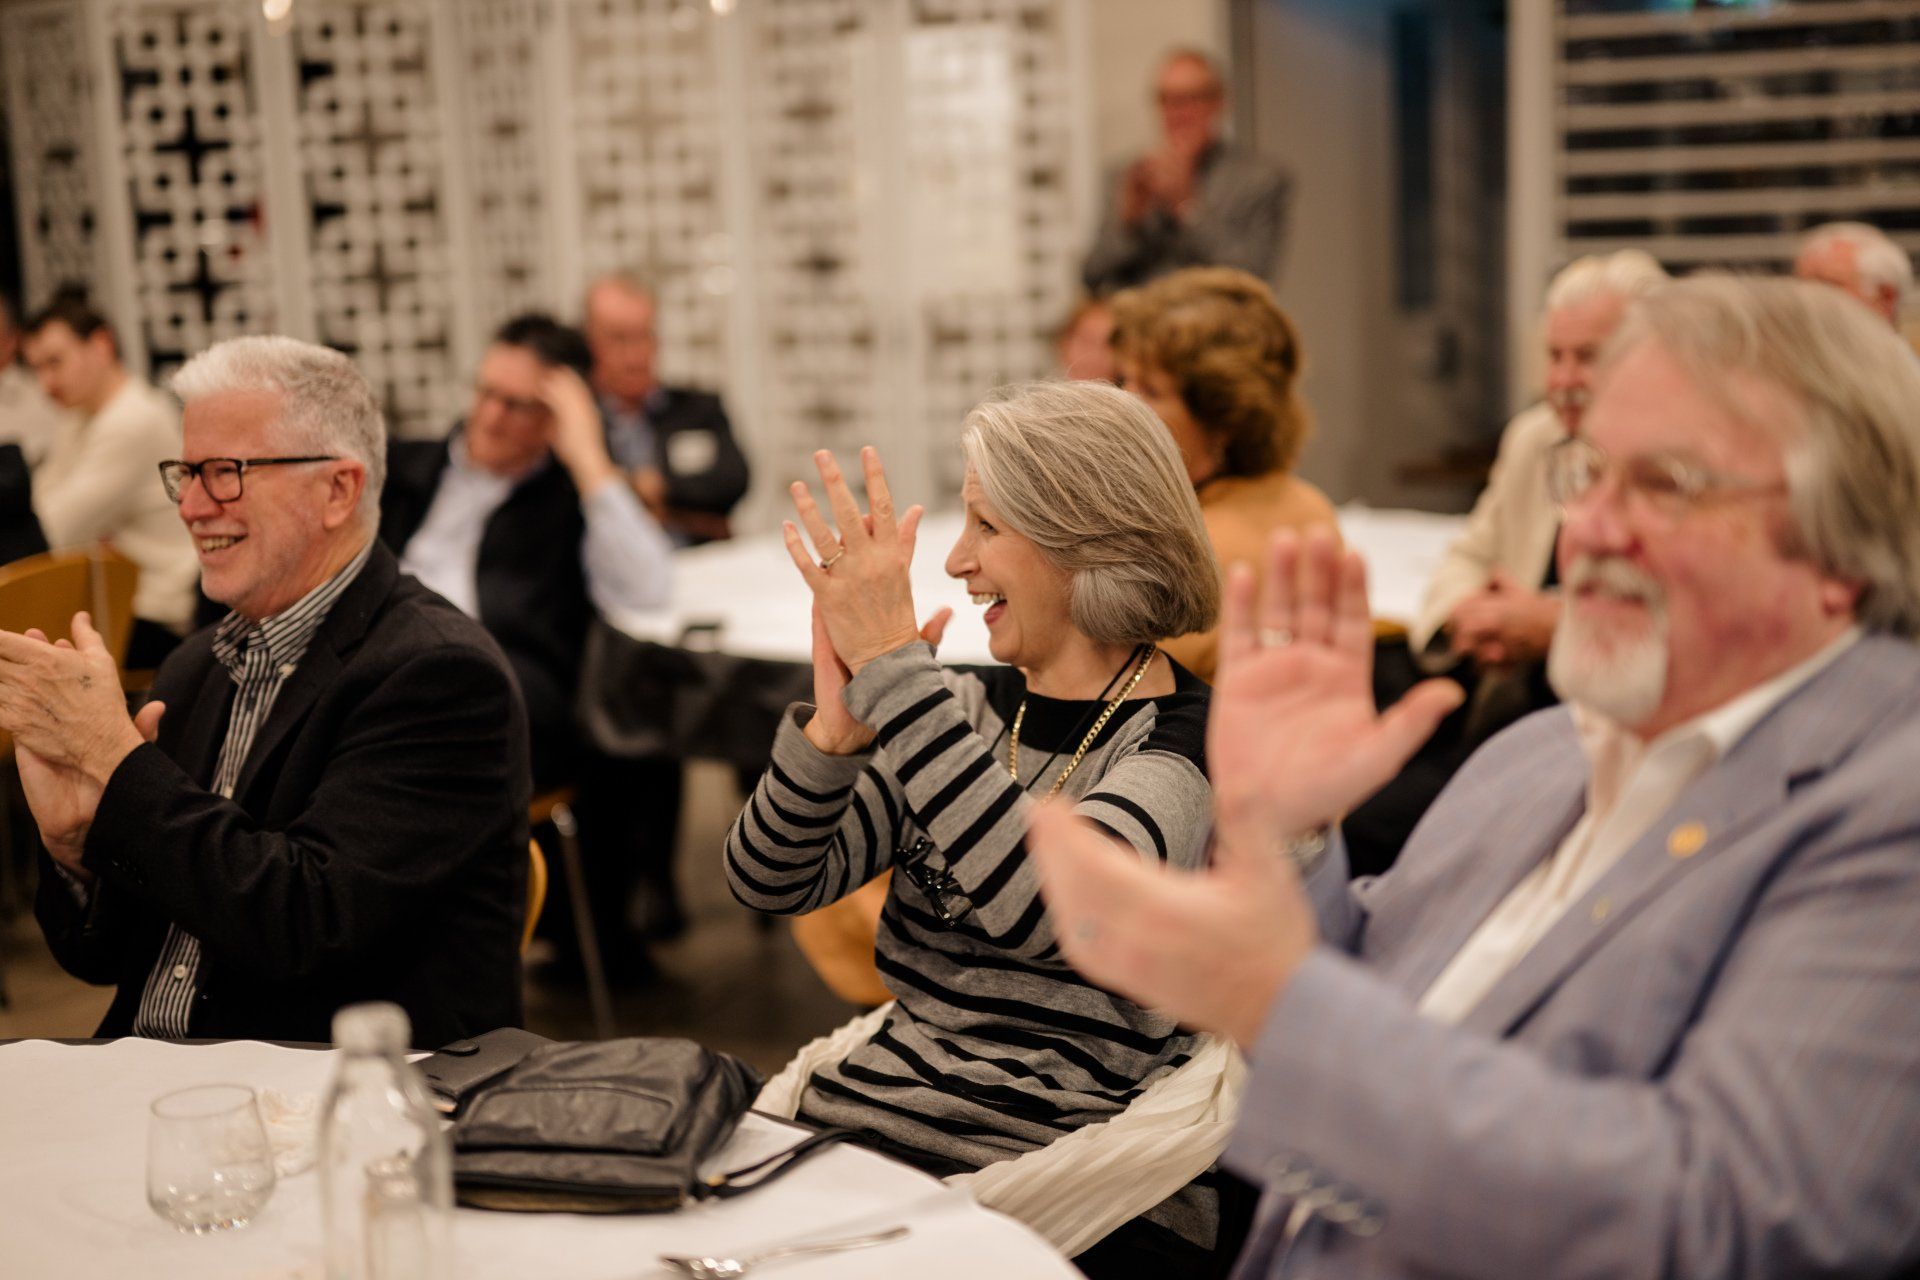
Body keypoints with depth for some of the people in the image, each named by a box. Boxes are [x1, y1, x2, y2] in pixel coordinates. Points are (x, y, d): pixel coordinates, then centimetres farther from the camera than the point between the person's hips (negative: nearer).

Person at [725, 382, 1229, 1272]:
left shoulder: (1188, 740, -7)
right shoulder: (971, 708, 12)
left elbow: (1043, 903, -27)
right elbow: (769, 883, 7)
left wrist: (894, 670, -25)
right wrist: (838, 728, -11)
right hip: (870, 1117, 6)